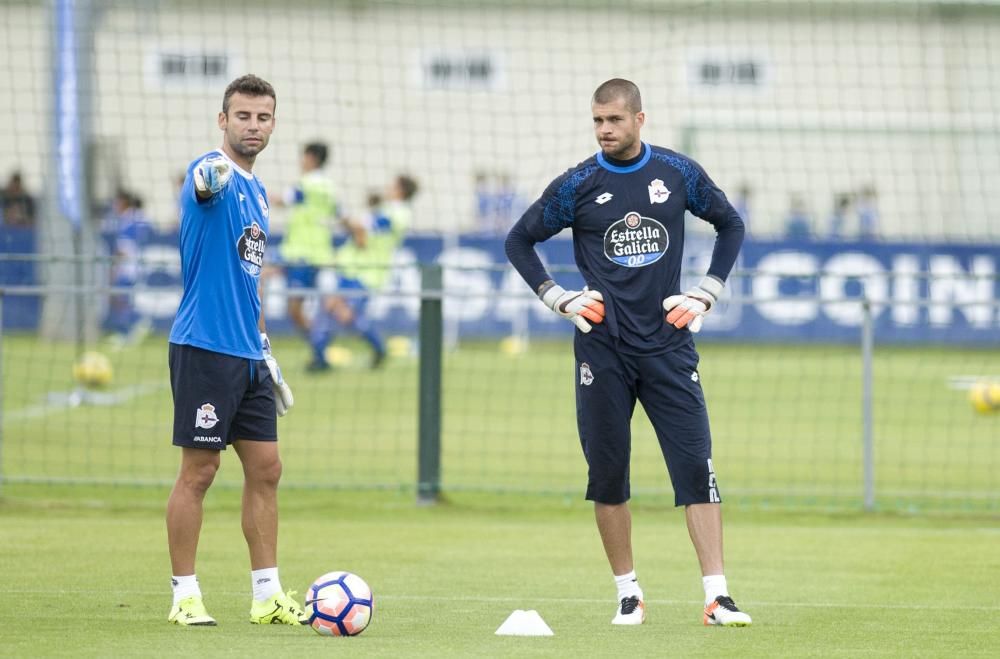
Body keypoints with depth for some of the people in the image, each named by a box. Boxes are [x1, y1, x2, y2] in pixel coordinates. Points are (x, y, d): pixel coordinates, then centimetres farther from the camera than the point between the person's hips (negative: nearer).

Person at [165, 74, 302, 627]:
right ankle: (185, 596, 3)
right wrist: (213, 177, -62)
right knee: (199, 471, -4)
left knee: (265, 469, 7)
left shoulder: (256, 191, 16)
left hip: (248, 354, 8)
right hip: (204, 348, -8)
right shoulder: (211, 173, -10)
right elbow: (205, 184, -38)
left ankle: (267, 596, 12)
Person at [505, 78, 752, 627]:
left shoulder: (678, 174, 2)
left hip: (668, 344, 0)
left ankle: (716, 596, -11)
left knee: (696, 466, -9)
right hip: (603, 349, 0)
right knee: (607, 474, 3)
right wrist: (559, 299, 1)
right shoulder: (577, 186, 0)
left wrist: (707, 293, 7)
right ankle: (628, 593, 16)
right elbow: (519, 241, 11)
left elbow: (730, 224, 17)